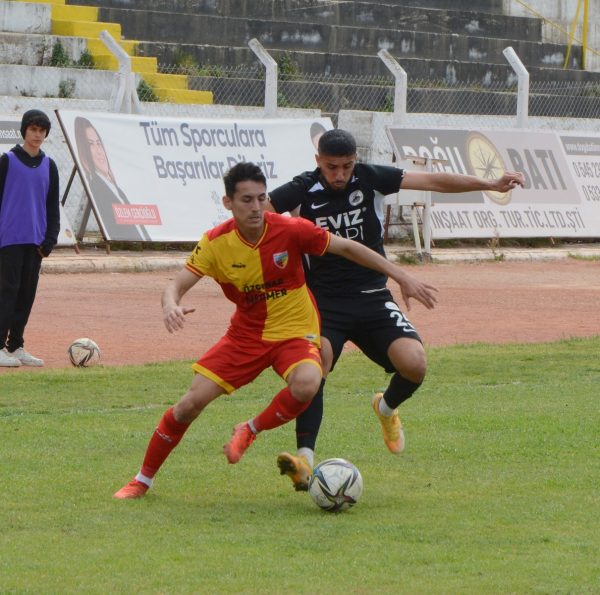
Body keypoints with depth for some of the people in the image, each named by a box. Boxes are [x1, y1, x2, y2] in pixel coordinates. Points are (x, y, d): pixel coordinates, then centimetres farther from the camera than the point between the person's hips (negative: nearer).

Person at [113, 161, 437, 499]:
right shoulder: (216, 243, -13)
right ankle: (143, 480, 12)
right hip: (246, 333, 2)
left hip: (295, 331, -2)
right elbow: (177, 285, -14)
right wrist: (171, 307, -40)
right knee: (193, 402, -8)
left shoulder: (291, 230, -17)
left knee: (306, 385, -35)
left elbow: (347, 248, -6)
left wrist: (403, 278, -6)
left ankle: (251, 431, -5)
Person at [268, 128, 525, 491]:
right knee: (314, 364, -30)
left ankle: (387, 408, 20)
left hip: (372, 296, 2)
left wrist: (491, 185, -4)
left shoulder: (370, 179, -2)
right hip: (324, 301, -2)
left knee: (414, 365, -17)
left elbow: (433, 181, 0)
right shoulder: (303, 191, -8)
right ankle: (305, 460, -31)